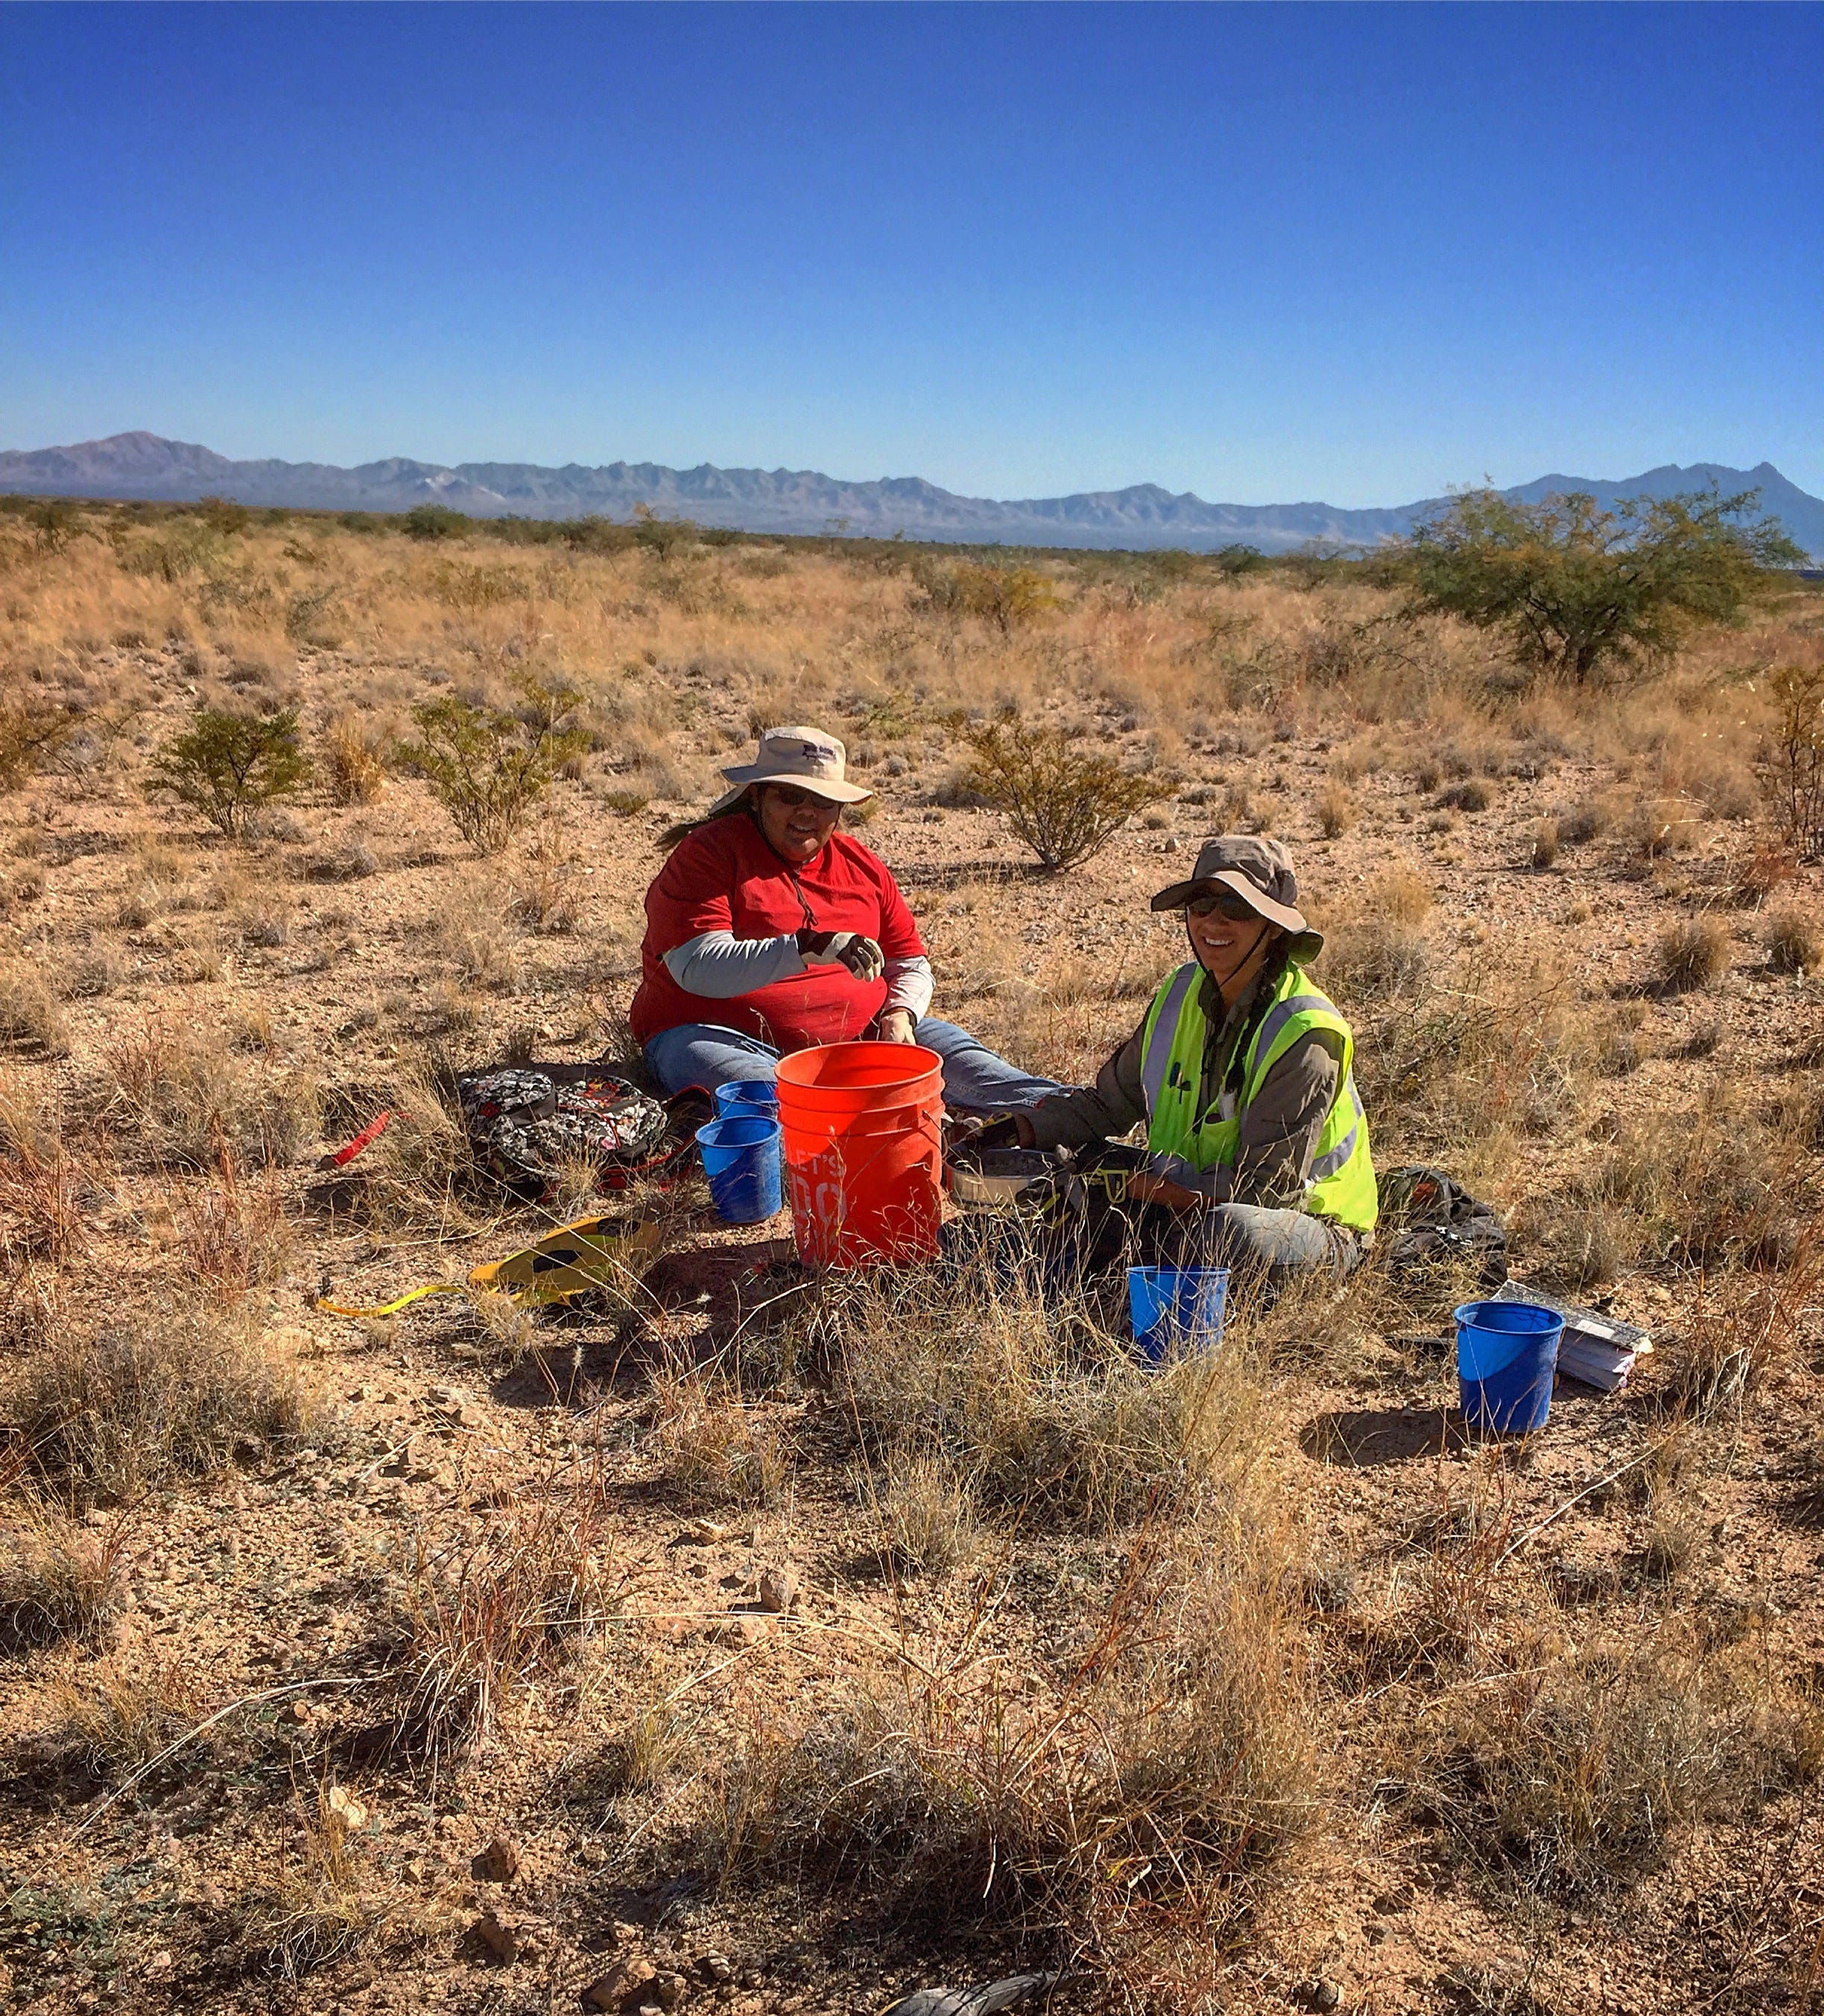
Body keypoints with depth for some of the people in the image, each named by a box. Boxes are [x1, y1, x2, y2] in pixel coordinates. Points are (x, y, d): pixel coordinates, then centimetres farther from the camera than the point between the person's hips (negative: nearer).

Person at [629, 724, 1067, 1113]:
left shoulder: (861, 865, 15)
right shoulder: (708, 852, -4)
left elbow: (911, 963, 22)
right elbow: (697, 968, -19)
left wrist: (899, 1015, -3)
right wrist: (809, 947, -31)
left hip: (853, 1036, 6)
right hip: (726, 1035, -6)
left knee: (950, 1048, -13)